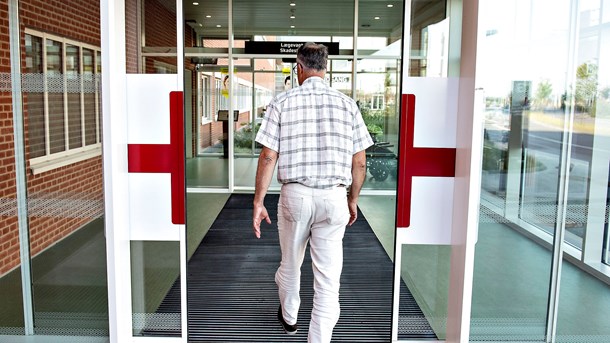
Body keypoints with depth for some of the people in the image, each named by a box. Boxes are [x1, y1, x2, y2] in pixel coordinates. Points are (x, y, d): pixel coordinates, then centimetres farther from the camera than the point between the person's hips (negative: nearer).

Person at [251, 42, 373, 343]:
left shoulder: (282, 102, -1)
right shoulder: (347, 104, 3)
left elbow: (268, 157, -5)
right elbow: (359, 163, 3)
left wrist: (258, 201, 1)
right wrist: (353, 200, 16)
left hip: (294, 194, 1)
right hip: (334, 197, 0)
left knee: (289, 265, 23)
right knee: (328, 278, 5)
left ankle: (289, 317, 46)